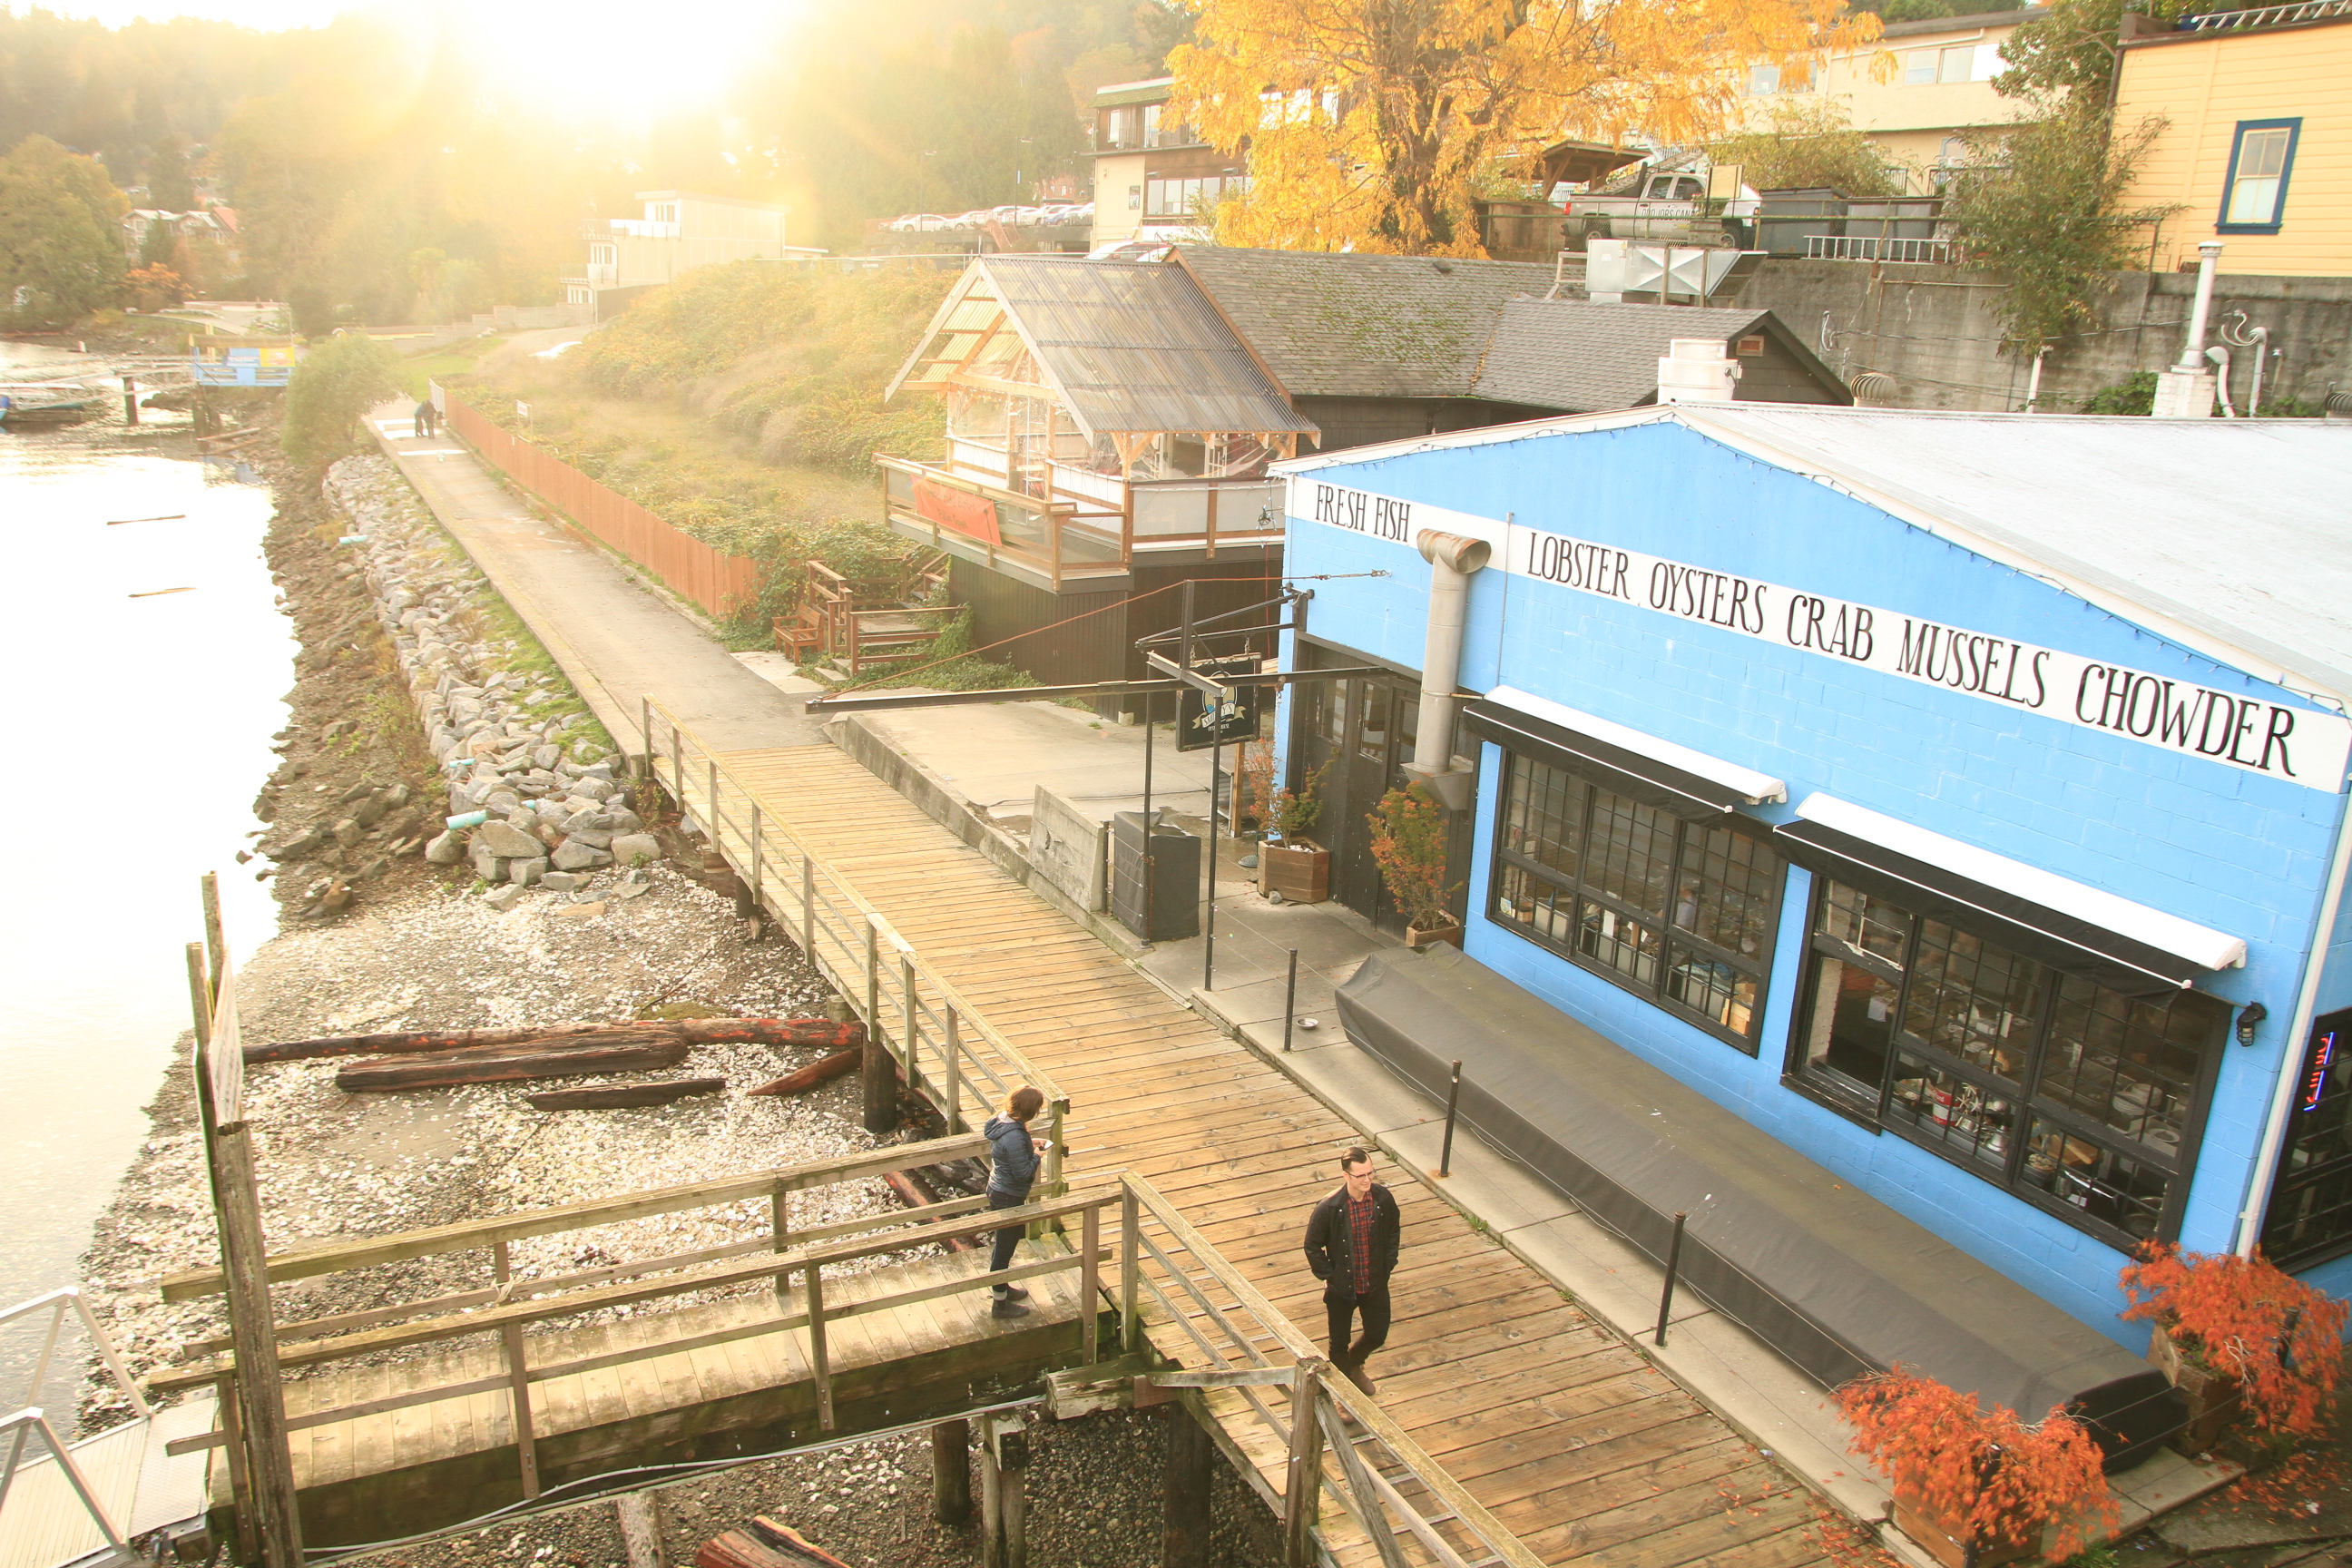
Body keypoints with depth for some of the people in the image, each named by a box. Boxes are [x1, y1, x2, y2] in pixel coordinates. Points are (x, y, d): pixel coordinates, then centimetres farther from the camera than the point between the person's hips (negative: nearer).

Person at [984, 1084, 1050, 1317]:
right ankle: (1000, 1303, 23)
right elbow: (1023, 1173, -27)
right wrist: (1036, 1156, -11)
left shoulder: (1001, 1119, -4)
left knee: (1004, 1243, 26)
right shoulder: (1014, 1137, -33)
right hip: (1008, 1198, -10)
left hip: (997, 1190, 10)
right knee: (1005, 1247, 7)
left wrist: (1030, 1143, 4)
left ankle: (1001, 1288, 45)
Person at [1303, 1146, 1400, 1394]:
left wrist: (1387, 1265, 3)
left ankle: (1354, 1364, 51)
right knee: (1340, 1343, 14)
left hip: (1376, 1284, 3)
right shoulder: (1329, 1208, -24)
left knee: (1377, 1336, 19)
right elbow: (1313, 1247, -9)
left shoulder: (1384, 1199, -14)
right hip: (1342, 1287, -3)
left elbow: (1393, 1232, 6)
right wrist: (1328, 1276, -10)